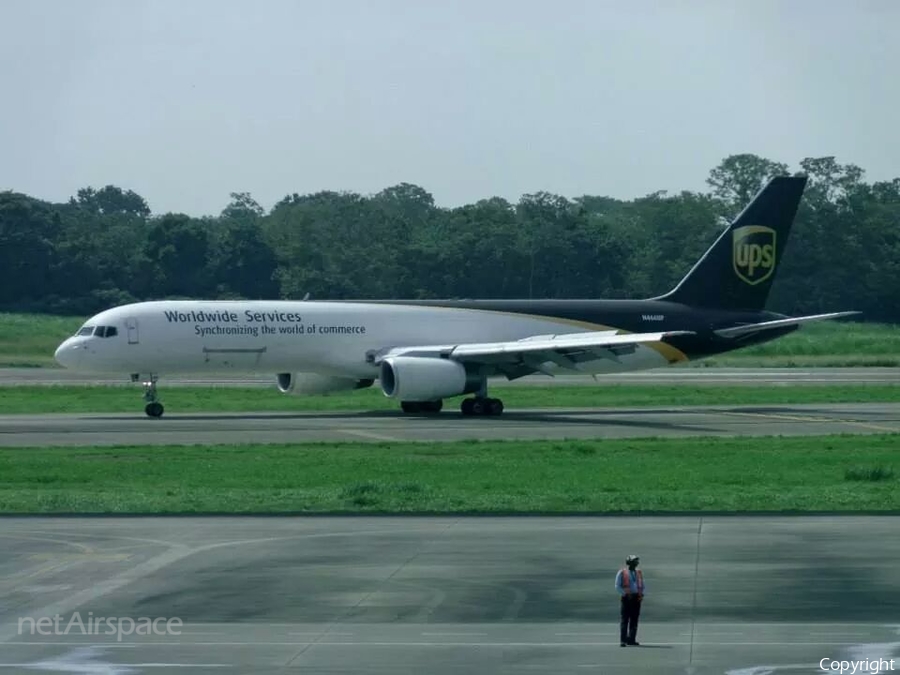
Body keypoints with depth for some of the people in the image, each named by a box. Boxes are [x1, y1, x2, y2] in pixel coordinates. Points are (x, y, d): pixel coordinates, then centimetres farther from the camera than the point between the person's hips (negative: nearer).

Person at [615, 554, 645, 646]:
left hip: (637, 597, 5)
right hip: (627, 598, -5)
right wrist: (625, 594, -12)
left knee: (634, 619, 3)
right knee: (625, 619, -7)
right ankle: (623, 640, -8)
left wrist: (642, 595, 2)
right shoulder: (622, 573, 2)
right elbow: (618, 586, -1)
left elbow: (642, 586, 21)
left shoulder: (639, 573, 16)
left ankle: (631, 639, 8)